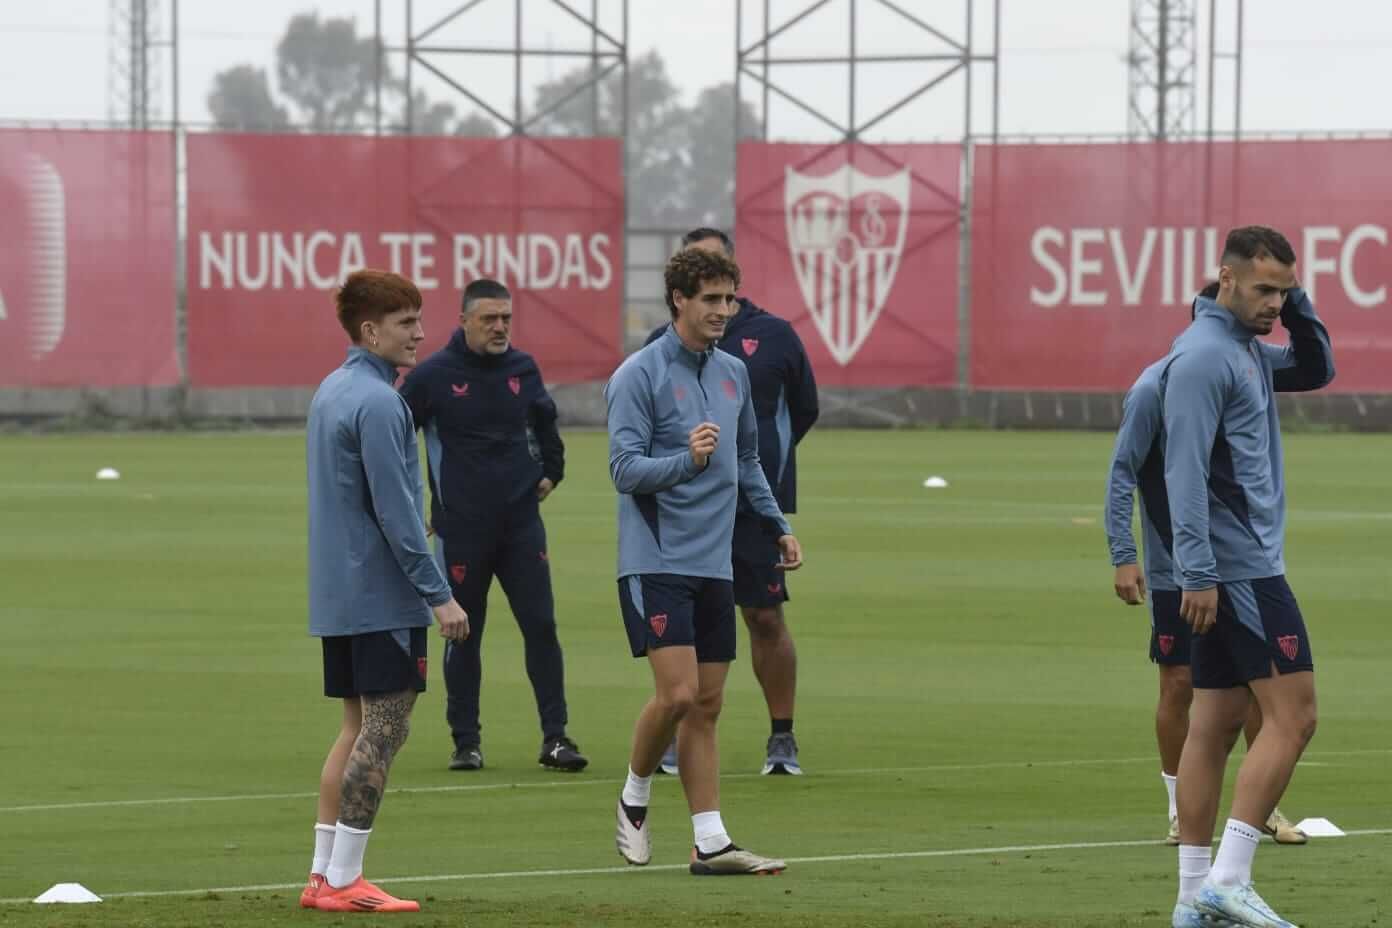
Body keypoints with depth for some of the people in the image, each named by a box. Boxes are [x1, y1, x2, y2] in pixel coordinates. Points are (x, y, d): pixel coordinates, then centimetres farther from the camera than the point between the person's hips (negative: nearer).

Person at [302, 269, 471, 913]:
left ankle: (324, 875, 13)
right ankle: (343, 882, -5)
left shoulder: (331, 392, 13)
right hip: (382, 596, -9)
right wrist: (438, 594, -16)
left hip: (336, 595, 9)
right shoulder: (378, 403, -16)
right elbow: (395, 513, -19)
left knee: (358, 729, 13)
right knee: (382, 733, -5)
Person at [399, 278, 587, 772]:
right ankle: (466, 741, 13)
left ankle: (555, 737, 3)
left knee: (541, 626, -2)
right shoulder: (433, 375, -7)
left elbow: (545, 420, 26)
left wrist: (551, 470, 19)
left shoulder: (522, 368, 5)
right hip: (461, 528, -3)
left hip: (522, 524, 3)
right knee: (463, 636, 4)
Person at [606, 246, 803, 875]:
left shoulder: (733, 374, 12)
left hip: (714, 564, 7)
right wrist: (687, 459, -29)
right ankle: (634, 798, 10)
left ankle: (710, 843, 4)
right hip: (657, 560, -7)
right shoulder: (638, 375, -9)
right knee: (677, 693, -14)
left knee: (706, 705, 5)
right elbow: (624, 468, -15)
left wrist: (778, 525, 23)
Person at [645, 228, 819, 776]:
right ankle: (674, 738, 12)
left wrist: (760, 459, 7)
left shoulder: (773, 336, 2)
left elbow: (803, 409, 12)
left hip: (756, 505, -1)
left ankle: (782, 737, 9)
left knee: (767, 618, -1)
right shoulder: (664, 343, 5)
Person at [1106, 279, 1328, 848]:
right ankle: (1181, 811, 12)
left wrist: (1294, 303, -14)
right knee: (1179, 684, 1)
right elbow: (1122, 472, -12)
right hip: (1176, 570, -5)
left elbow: (1315, 368, 1)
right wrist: (1123, 556, -18)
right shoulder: (1156, 388, -13)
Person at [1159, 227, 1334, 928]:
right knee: (1292, 717, -11)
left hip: (1223, 575, 10)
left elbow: (1318, 371, 30)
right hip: (1238, 568, -10)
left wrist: (1300, 304, 11)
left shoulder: (1248, 351, 15)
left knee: (1215, 724, 7)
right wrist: (1198, 573, -24)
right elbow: (1184, 471, -20)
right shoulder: (1203, 355, -14)